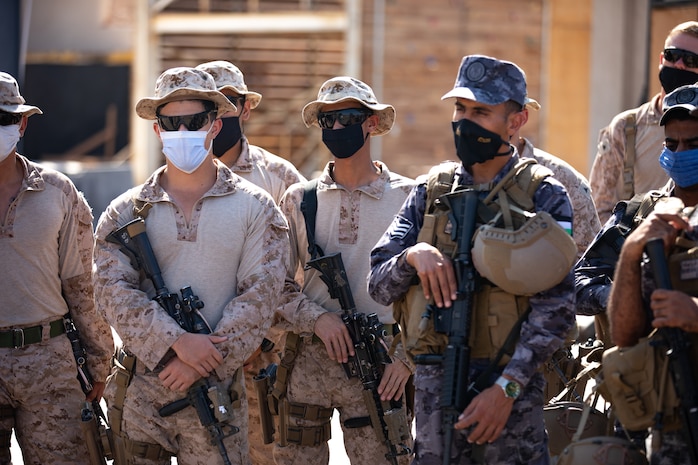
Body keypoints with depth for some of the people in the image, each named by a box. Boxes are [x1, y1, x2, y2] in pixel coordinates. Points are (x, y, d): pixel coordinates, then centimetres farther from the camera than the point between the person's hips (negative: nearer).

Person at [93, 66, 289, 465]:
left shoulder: (255, 208, 3)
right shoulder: (126, 212, 7)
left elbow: (260, 296, -5)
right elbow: (115, 292, -4)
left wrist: (202, 364, -14)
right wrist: (177, 340, -18)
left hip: (216, 390, -1)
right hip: (139, 387, 1)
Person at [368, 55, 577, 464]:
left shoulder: (543, 196, -1)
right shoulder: (431, 191, 11)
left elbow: (555, 310, -8)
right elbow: (380, 285, 9)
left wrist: (506, 387, -16)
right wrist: (413, 255, -12)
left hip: (511, 388, -3)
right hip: (434, 383, 3)